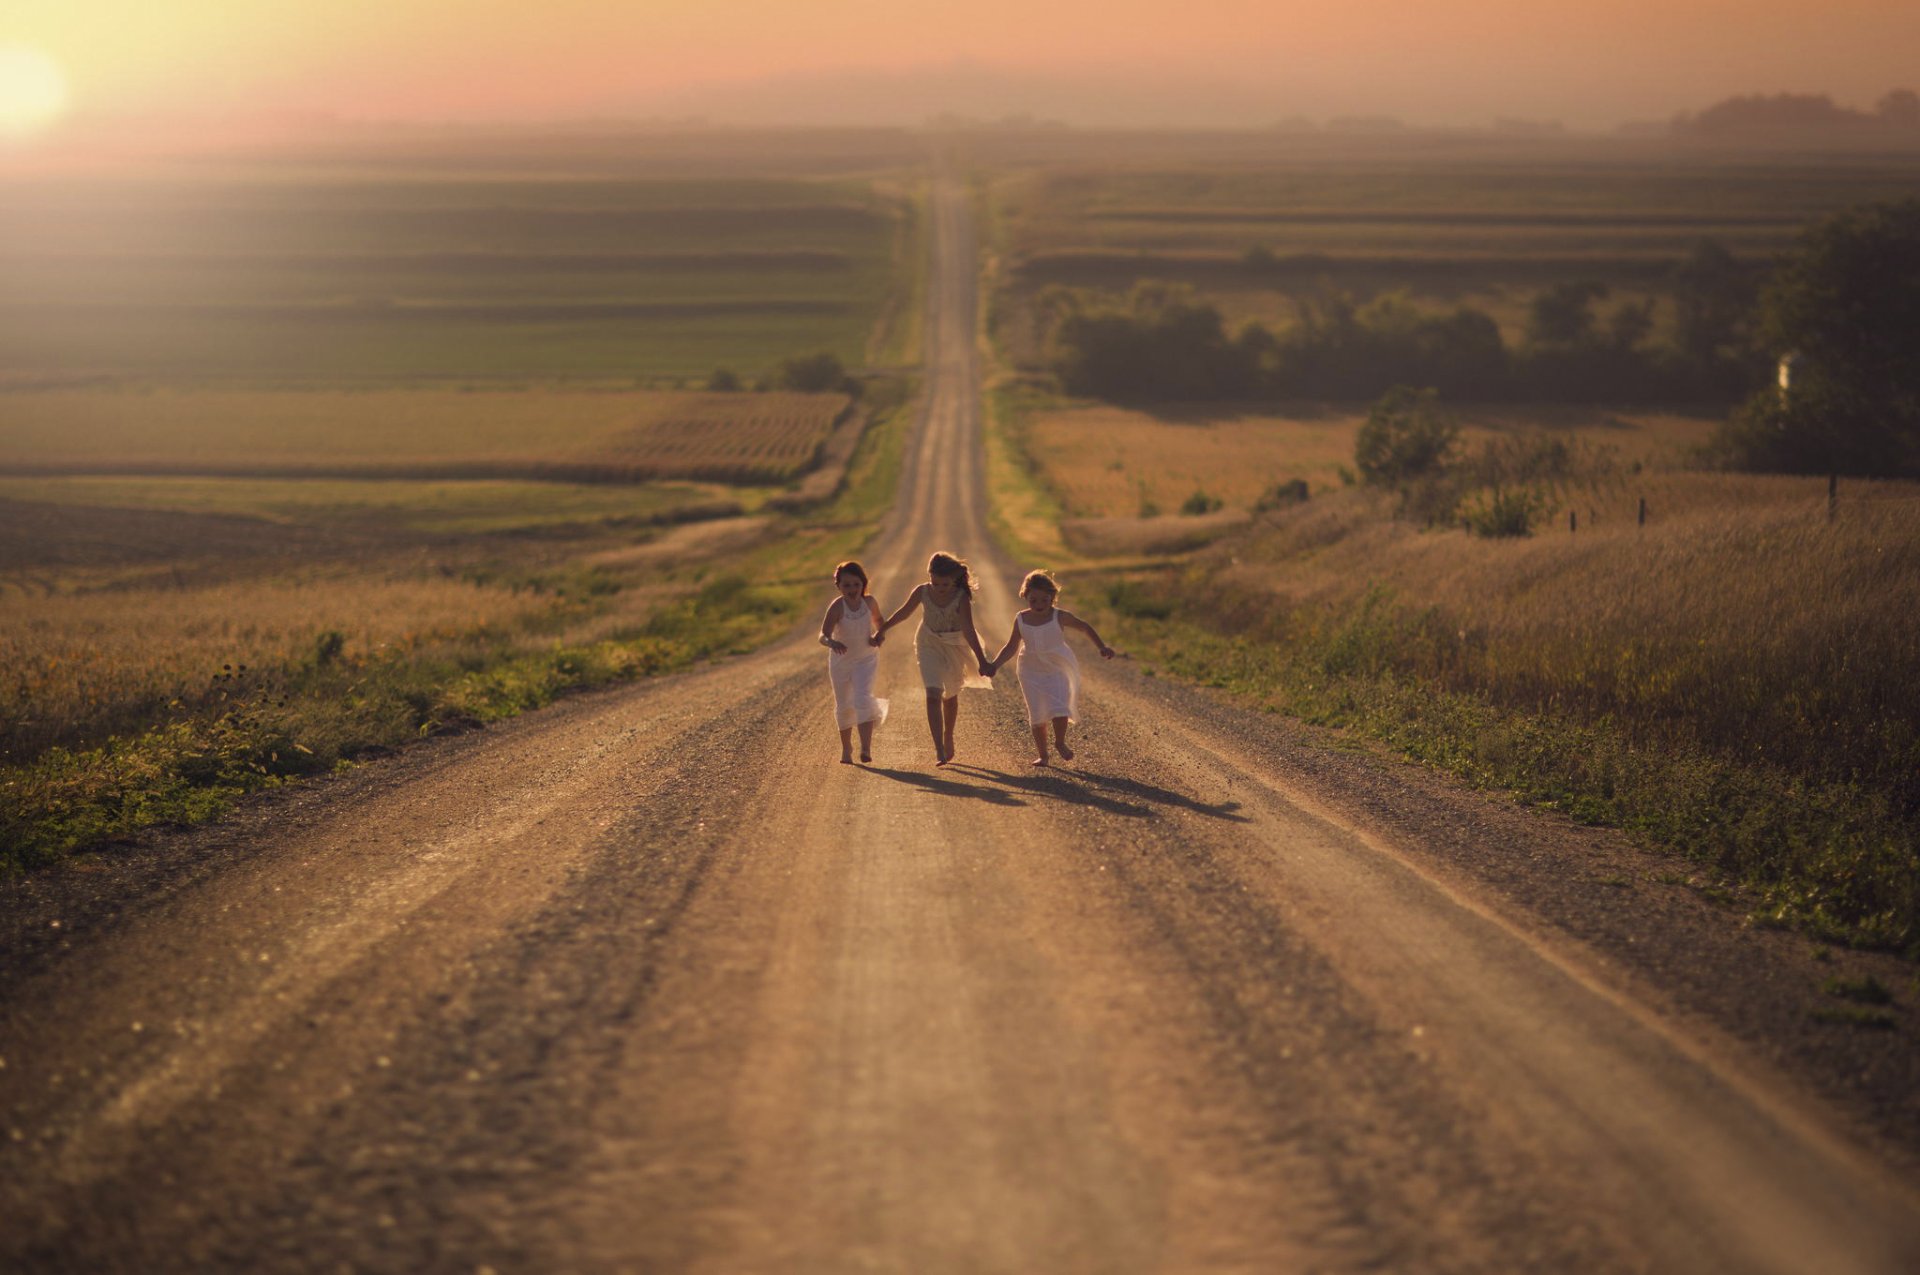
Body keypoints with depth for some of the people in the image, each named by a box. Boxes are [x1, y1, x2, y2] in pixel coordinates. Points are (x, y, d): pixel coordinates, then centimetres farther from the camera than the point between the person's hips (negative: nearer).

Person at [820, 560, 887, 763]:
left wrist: (879, 635, -8)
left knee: (863, 698, -20)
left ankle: (866, 748, -26)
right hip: (841, 660, 0)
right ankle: (846, 749, 31)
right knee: (843, 706, 11)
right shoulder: (837, 607, -22)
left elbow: (878, 620, 12)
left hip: (866, 659, 0)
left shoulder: (868, 602, -11)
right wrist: (832, 642, -56)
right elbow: (823, 635, -34)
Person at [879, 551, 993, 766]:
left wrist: (981, 660, -26)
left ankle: (948, 738, 42)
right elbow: (903, 612, 4)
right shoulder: (922, 592, -13)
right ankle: (939, 750, -20)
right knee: (933, 695, -15)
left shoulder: (961, 598, -21)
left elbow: (968, 630, -22)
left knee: (951, 696, 17)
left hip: (954, 648, 0)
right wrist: (882, 629, 15)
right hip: (929, 646, 0)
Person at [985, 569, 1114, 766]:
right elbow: (1011, 647, 6)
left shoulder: (1059, 617, -9)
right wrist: (994, 665, -6)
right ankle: (1041, 755, 16)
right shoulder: (1021, 620, -4)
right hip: (1032, 673, 2)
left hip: (1057, 670, -2)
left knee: (1059, 709, -17)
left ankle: (1060, 742, 9)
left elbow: (1085, 627, 5)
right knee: (1037, 715, 3)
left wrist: (1102, 647, 0)